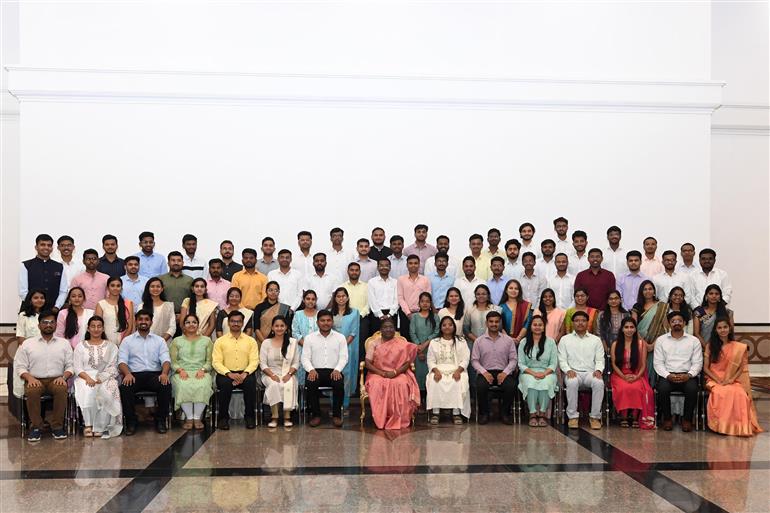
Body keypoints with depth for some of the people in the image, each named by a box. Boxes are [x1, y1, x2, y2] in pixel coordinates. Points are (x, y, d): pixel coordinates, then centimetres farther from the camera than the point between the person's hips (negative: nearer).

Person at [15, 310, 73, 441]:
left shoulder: (64, 343, 13)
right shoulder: (27, 344, 11)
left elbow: (70, 366, 10)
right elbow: (20, 367, 7)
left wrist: (63, 377, -10)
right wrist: (29, 378, -13)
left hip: (56, 380, 0)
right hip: (35, 380, 0)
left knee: (61, 389, -34)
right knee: (31, 391, -35)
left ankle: (57, 426, -21)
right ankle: (36, 426, -18)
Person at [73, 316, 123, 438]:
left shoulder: (111, 346, 17)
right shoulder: (81, 347, 18)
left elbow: (112, 367, 6)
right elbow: (77, 367, 5)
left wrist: (101, 379, -13)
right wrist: (88, 378, -15)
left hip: (105, 378, 0)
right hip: (85, 377, 0)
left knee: (106, 393, -33)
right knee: (88, 392, -34)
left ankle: (100, 427, -25)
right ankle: (88, 424, -25)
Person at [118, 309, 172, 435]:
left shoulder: (159, 340, 16)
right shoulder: (127, 340, 14)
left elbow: (166, 360, 4)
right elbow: (122, 361, 2)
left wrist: (164, 373, -20)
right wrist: (127, 374, -21)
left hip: (154, 374, 0)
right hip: (134, 375, 0)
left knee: (166, 385, -31)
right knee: (125, 387, -33)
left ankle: (160, 420, -13)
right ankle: (131, 421, -14)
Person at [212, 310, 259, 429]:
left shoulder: (251, 341, 11)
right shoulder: (220, 341, 8)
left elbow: (254, 361, 1)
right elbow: (216, 362, -2)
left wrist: (245, 373, -18)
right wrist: (229, 374, -18)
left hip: (245, 374, 1)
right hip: (226, 374, 0)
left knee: (250, 382, -32)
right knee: (225, 383, -34)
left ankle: (250, 416, -14)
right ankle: (223, 417, -16)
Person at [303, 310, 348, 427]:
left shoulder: (340, 337, 12)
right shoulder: (309, 337, 11)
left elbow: (344, 357, 4)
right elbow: (305, 358, 5)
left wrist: (337, 370, -15)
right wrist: (311, 370, -15)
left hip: (334, 371, 0)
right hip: (316, 371, 0)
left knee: (339, 384, -32)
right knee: (310, 384, -32)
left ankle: (337, 415, -12)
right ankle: (316, 414, -12)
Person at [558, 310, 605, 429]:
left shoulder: (596, 340, 17)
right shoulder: (565, 339, 13)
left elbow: (600, 360, 10)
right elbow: (562, 360, 6)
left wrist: (598, 370, -11)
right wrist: (568, 370, -14)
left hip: (590, 373, 1)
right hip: (573, 372, -1)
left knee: (599, 383, -34)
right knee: (572, 382, -37)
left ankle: (595, 416, -21)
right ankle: (572, 416, -24)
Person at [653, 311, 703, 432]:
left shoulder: (694, 341, 10)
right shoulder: (661, 340, 10)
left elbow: (697, 363, 5)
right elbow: (658, 363, 4)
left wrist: (689, 375, -14)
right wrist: (668, 375, -13)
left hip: (687, 375, 0)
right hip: (667, 375, 0)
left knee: (692, 389, -32)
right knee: (663, 388, -32)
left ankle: (687, 419, -11)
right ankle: (667, 418, -10)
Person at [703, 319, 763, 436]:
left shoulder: (739, 348, 8)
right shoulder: (710, 346, 7)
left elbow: (742, 367, 5)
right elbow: (705, 368, 3)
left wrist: (731, 379, -12)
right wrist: (718, 380, -10)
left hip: (733, 381, 1)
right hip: (714, 380, -1)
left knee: (738, 394, -34)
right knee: (720, 393, -36)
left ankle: (738, 425, -23)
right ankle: (720, 425, -26)